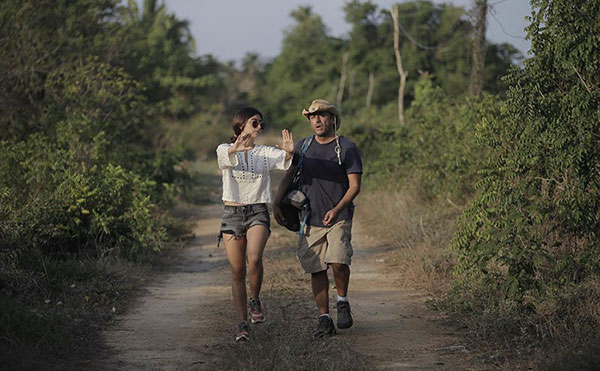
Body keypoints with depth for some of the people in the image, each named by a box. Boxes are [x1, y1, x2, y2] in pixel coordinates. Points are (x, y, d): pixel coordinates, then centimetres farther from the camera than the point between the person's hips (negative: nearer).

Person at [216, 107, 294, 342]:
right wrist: (235, 149, -46)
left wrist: (289, 152, -36)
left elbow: (284, 161, -12)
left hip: (258, 212, 0)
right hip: (232, 214, 0)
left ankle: (255, 300, 0)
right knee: (237, 272, 0)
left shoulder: (265, 153, 8)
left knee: (254, 258, -25)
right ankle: (242, 322, 9)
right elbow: (225, 156, -22)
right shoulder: (225, 151, 3)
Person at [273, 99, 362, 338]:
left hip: (339, 218, -4)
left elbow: (355, 186, -6)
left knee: (338, 262, -21)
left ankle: (342, 301, 6)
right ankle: (324, 319, 12)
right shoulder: (303, 146, 11)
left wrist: (337, 209, -20)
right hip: (311, 220, 4)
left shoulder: (346, 148, -2)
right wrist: (276, 202, 1)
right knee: (316, 269, 3)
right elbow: (288, 176, 15)